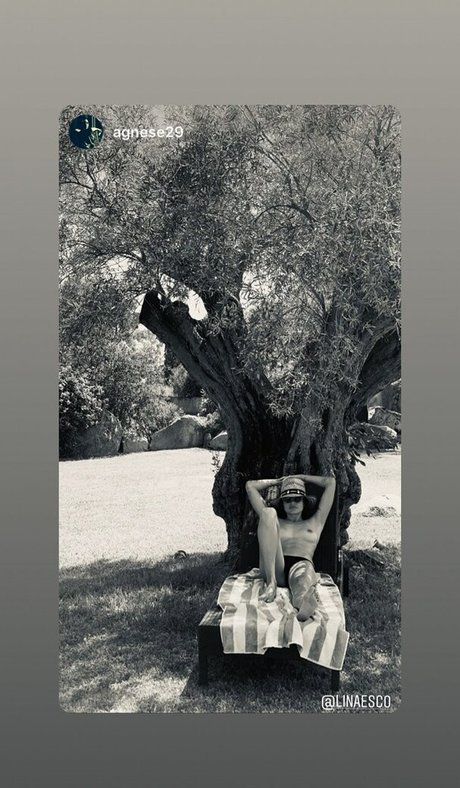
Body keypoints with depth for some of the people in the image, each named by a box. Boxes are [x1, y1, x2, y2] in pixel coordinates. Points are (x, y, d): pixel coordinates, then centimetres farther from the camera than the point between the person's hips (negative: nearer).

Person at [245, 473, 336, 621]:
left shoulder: (315, 523, 32)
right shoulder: (276, 522, 33)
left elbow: (330, 482, 32)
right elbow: (250, 486, 33)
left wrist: (301, 477, 40)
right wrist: (278, 480, 42)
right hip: (275, 569, 1)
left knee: (304, 569, -40)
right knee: (268, 512, -17)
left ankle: (305, 600, -81)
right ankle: (271, 582, -33)